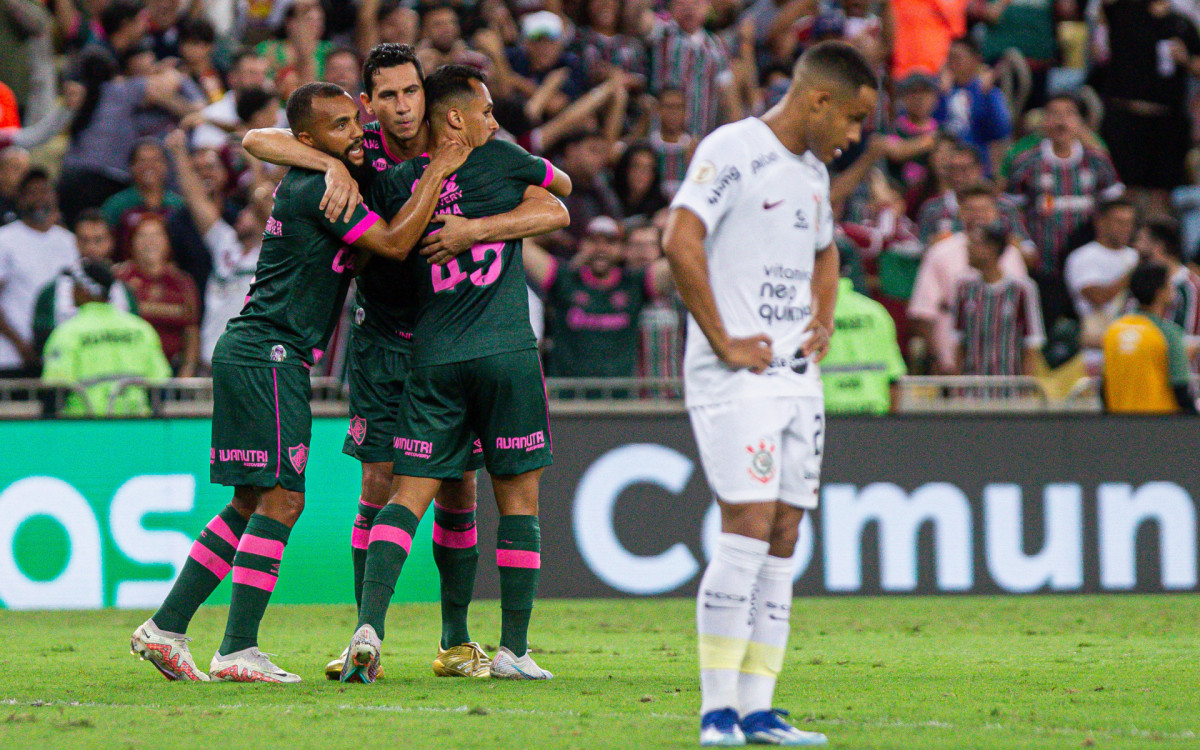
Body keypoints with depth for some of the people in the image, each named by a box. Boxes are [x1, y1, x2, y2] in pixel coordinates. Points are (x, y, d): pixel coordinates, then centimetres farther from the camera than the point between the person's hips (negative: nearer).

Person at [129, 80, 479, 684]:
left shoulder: (306, 184, 14)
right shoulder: (316, 189, -15)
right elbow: (394, 243, -19)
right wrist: (437, 172, -12)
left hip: (247, 354, 10)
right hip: (268, 356, -10)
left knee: (253, 502, 12)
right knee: (282, 499, -10)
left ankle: (165, 627, 14)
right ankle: (237, 651, -12)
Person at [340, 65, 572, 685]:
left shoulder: (397, 184, 8)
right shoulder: (503, 163, 3)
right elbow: (562, 186, 22)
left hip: (433, 358, 2)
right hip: (508, 354, -2)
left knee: (407, 497, 1)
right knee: (519, 499, 7)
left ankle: (368, 627, -18)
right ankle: (513, 647, 6)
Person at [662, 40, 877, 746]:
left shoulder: (813, 172, 18)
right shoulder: (732, 151, -9)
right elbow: (680, 240, -20)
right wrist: (723, 342, -18)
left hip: (798, 376, 8)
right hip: (737, 375, -8)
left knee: (783, 537, 4)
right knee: (748, 529, -14)